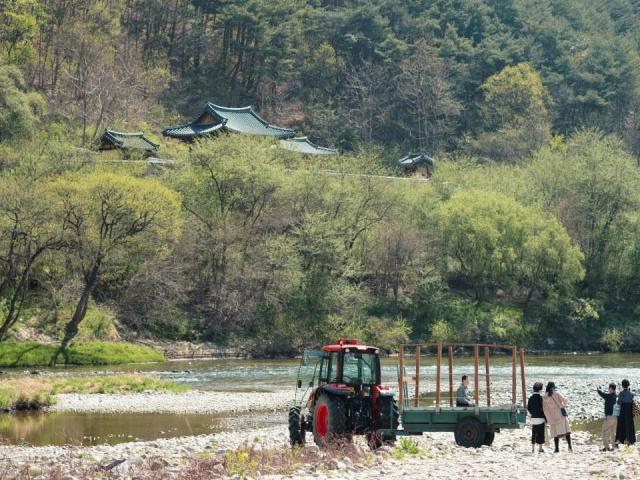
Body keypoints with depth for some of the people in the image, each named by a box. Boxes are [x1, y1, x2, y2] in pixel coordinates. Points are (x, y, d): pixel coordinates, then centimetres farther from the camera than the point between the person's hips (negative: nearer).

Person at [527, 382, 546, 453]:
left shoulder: (531, 398, 5)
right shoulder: (540, 398, -13)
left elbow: (528, 407, 9)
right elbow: (542, 408, -14)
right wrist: (546, 418, -7)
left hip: (533, 418, 6)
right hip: (540, 418, -6)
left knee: (533, 433, 12)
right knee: (540, 433, 1)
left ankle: (533, 448, 15)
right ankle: (540, 448, 2)